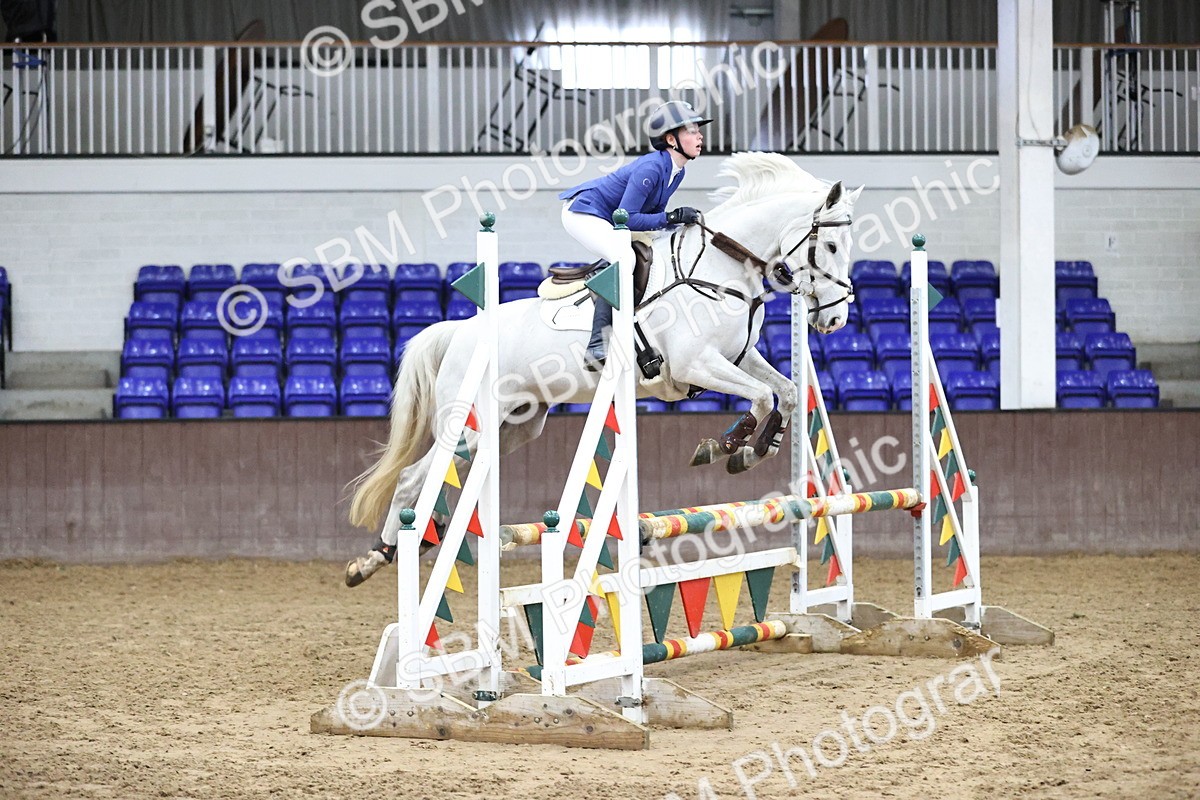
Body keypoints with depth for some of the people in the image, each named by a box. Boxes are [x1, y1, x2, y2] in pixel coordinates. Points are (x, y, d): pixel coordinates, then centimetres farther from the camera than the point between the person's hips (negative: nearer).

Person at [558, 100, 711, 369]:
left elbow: (652, 211, 10)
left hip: (605, 220, 11)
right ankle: (597, 346, -35)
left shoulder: (677, 171, 1)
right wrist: (670, 217, -29)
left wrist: (680, 220, -6)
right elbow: (626, 218, -29)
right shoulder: (651, 168, -27)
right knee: (624, 259, -30)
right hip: (583, 213, -11)